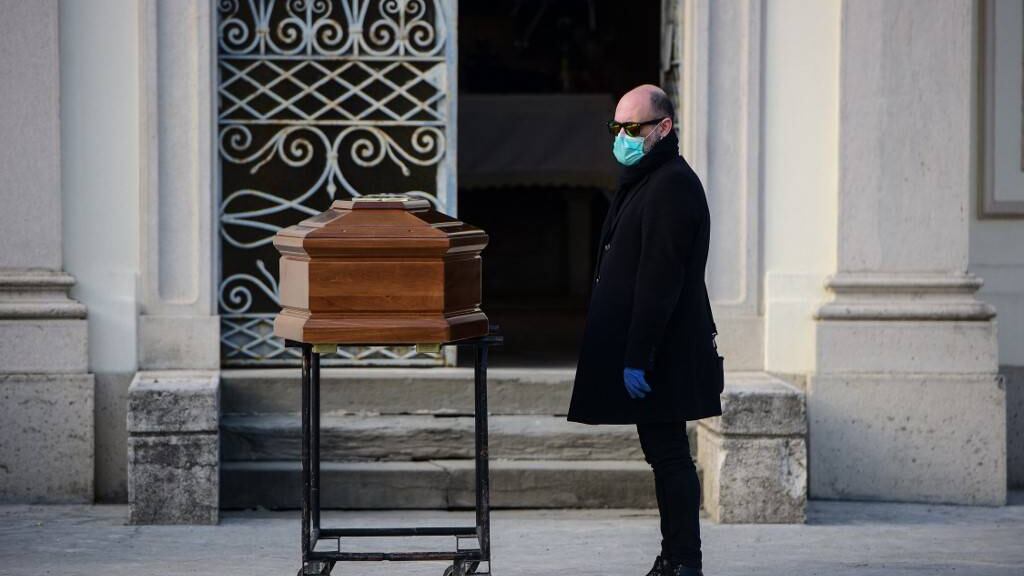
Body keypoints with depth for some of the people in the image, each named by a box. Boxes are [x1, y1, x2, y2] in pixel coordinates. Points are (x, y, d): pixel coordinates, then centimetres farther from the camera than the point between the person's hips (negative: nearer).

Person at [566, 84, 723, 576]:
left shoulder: (672, 186, -15)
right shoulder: (646, 181, 18)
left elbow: (659, 280, -21)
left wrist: (638, 357, -23)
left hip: (663, 351, -10)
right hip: (649, 350, 10)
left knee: (668, 455, -8)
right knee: (664, 455, 12)